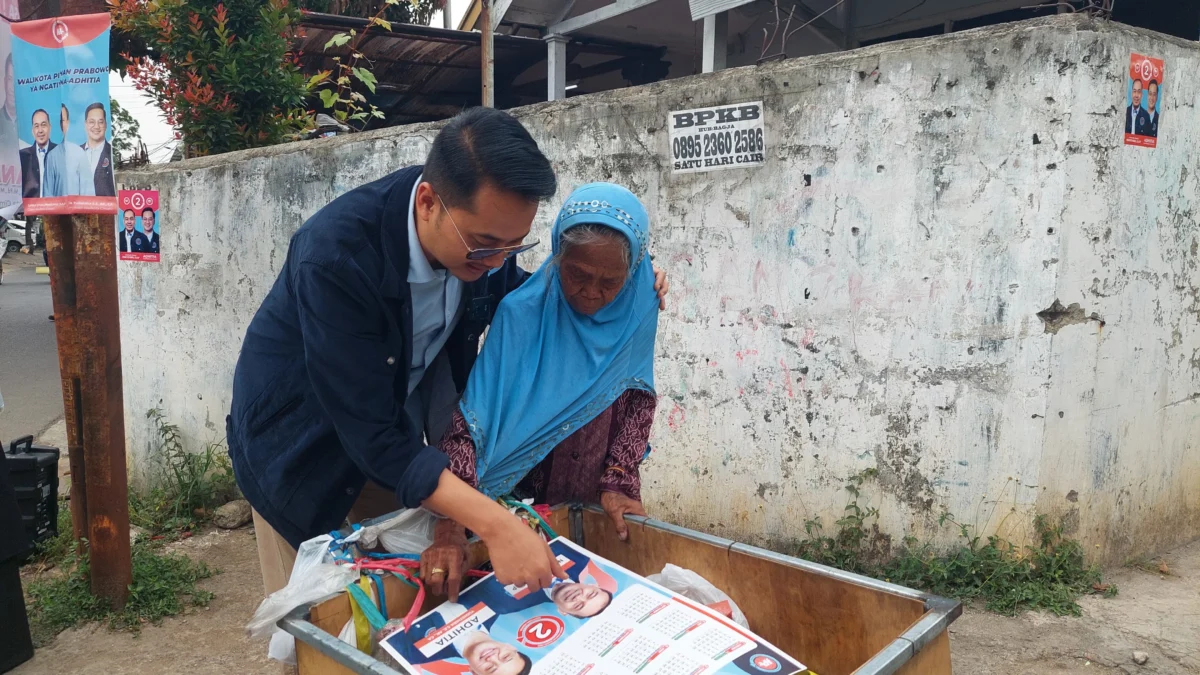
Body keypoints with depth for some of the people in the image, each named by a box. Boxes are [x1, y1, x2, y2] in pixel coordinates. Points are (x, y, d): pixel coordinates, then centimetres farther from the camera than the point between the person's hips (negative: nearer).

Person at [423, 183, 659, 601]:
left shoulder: (637, 309, -13)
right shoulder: (521, 313, -25)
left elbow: (638, 397, -3)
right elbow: (469, 415, -29)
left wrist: (617, 482, -13)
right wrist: (450, 524, -39)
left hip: (598, 503, 3)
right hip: (524, 495, -3)